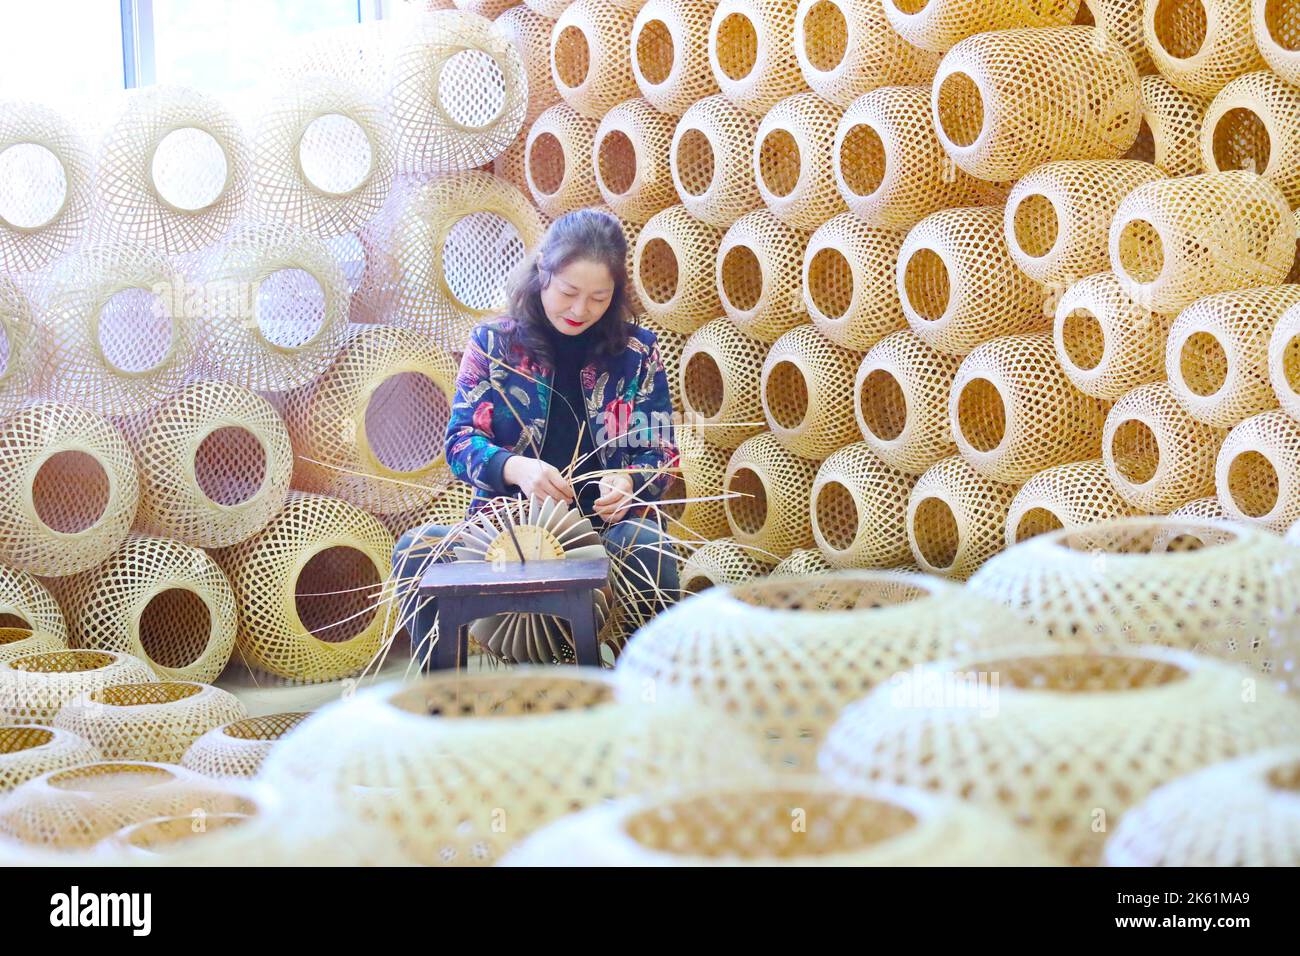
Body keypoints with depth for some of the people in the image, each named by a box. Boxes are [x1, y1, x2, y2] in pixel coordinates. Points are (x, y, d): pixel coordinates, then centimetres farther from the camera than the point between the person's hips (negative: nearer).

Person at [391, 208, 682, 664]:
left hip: (607, 524, -1)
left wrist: (626, 483, -19)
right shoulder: (493, 342, 4)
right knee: (416, 549, -27)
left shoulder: (637, 351, 6)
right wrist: (515, 468, -24)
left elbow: (659, 455, 6)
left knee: (647, 545, -36)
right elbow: (460, 441, -2)